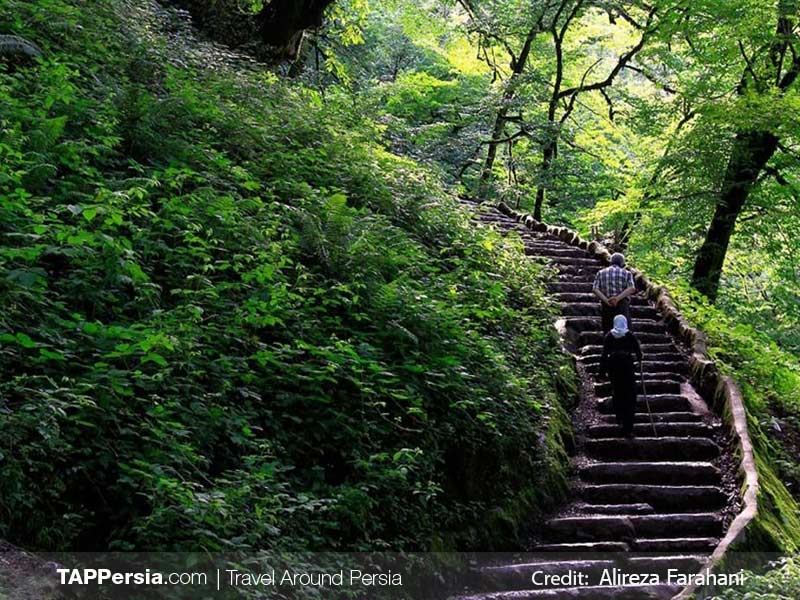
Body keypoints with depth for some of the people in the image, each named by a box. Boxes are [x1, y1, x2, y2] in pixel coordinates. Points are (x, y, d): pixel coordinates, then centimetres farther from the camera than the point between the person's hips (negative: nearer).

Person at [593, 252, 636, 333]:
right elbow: (631, 289, -9)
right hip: (622, 304, -2)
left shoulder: (601, 273, 13)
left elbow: (595, 289, -1)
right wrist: (618, 298, -17)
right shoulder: (627, 273, 7)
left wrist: (606, 300, -11)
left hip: (606, 305, 2)